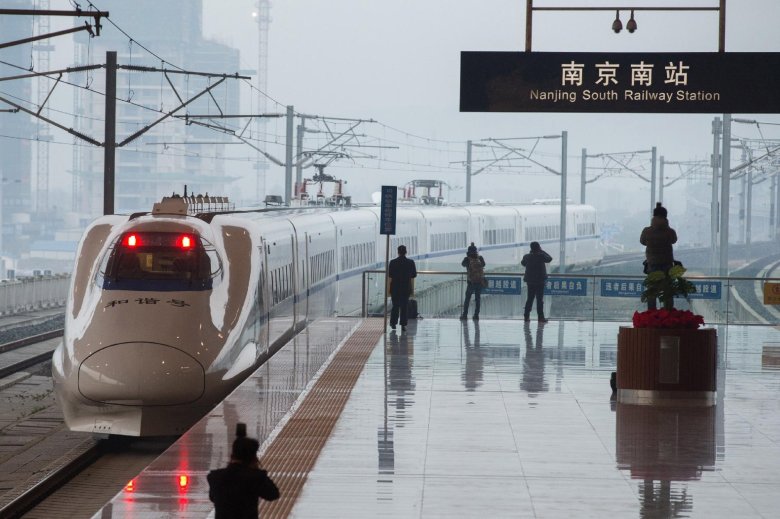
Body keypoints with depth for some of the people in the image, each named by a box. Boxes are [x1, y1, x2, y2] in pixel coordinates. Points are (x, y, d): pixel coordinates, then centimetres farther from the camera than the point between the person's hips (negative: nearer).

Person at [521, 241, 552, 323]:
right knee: (540, 299, -2)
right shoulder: (541, 256, -14)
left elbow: (522, 263, 20)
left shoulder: (527, 257, -1)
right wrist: (542, 251, 8)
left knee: (530, 299, 14)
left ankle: (526, 316, 16)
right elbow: (549, 258, 3)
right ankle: (540, 317, -3)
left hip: (530, 281, 5)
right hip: (540, 281, -5)